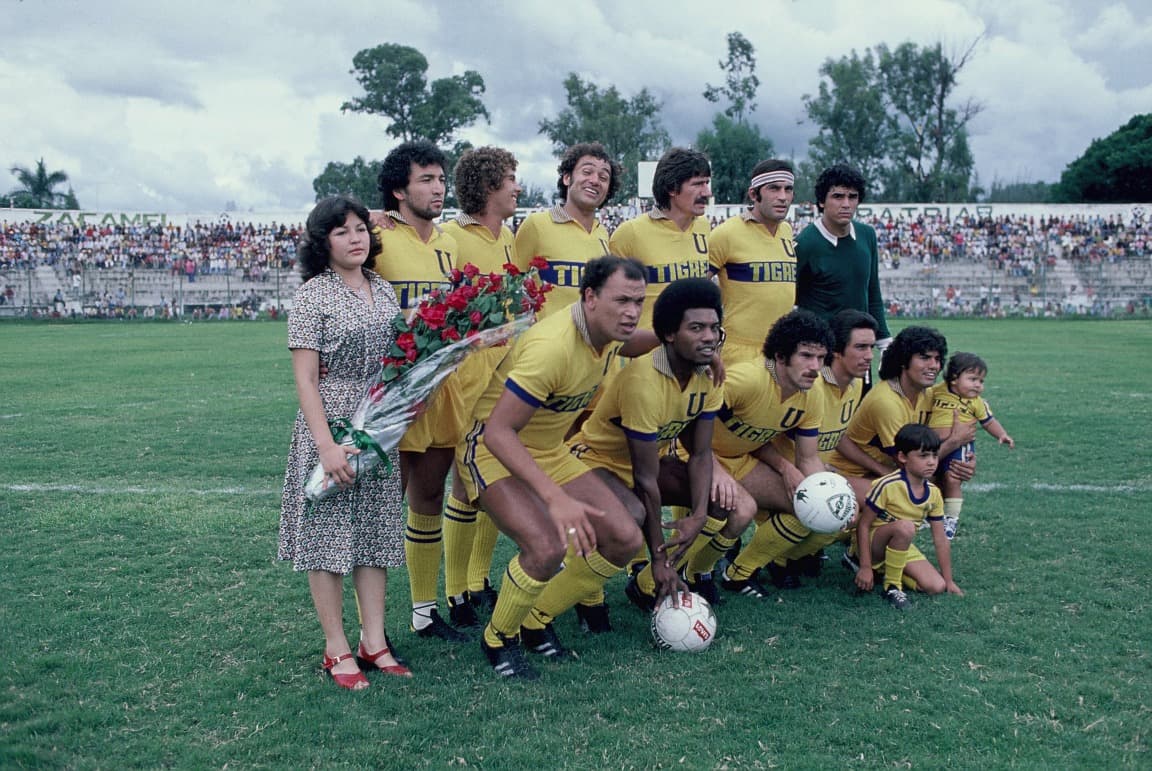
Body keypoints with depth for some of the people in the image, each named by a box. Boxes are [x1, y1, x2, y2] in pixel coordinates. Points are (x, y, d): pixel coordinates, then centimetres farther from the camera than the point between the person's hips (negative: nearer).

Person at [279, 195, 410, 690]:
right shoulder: (314, 295, -8)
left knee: (374, 532, 9)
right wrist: (327, 445, -19)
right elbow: (305, 378, -12)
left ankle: (374, 642, 17)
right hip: (330, 426, -6)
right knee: (328, 534, 1)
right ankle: (337, 649, 10)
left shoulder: (383, 291, 9)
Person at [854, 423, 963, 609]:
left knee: (936, 586, -13)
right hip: (874, 543, -6)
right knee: (905, 526, -36)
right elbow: (863, 525, -19)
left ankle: (885, 569, 9)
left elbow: (941, 540, 2)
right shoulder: (887, 486, -23)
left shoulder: (933, 493, -4)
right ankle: (891, 585, -18)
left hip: (904, 548, 6)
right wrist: (865, 567, -21)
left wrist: (949, 580, 2)